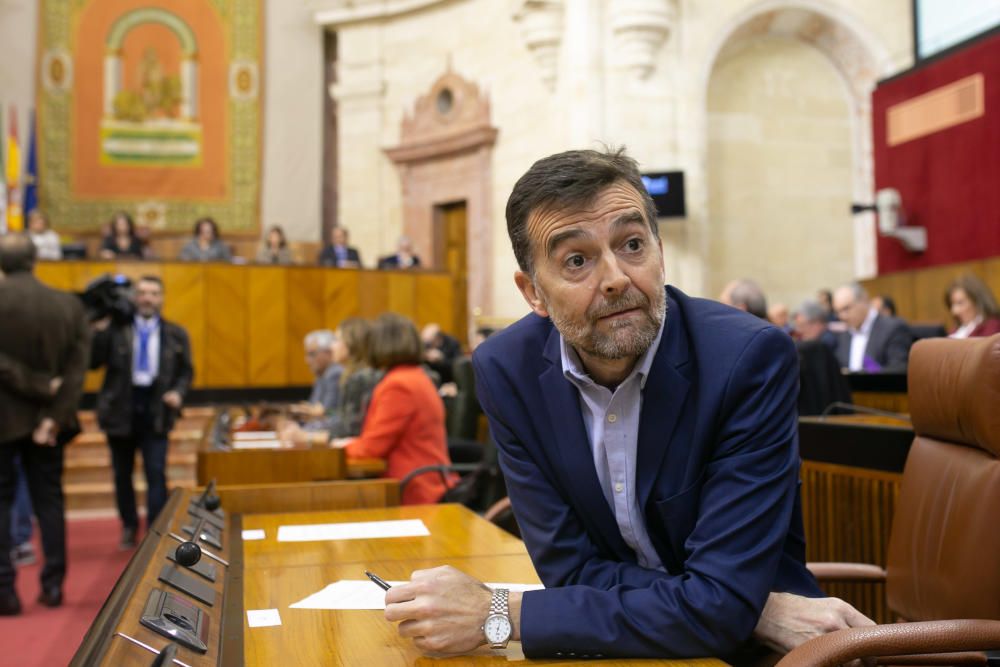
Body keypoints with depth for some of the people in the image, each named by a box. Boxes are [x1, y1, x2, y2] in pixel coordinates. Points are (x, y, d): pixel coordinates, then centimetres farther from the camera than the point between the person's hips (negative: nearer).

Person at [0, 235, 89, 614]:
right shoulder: (69, 305, -3)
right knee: (48, 501, 13)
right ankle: (53, 585, 15)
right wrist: (53, 416, -11)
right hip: (46, 419, 3)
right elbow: (77, 370, -8)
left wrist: (41, 387, -12)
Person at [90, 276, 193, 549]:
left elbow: (186, 372, 8)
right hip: (120, 409, 1)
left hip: (155, 409, -1)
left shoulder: (175, 334, 2)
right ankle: (129, 527, 30)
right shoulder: (116, 328, -2)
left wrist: (178, 393, -10)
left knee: (156, 473, -6)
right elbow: (92, 362, -9)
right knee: (122, 473, 13)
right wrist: (100, 331, -19)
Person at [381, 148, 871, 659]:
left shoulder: (750, 359, -20)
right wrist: (764, 611, -19)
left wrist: (497, 616, -22)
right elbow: (572, 568, -9)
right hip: (617, 651, 3)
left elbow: (720, 604, -23)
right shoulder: (506, 372, -11)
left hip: (753, 647, -2)